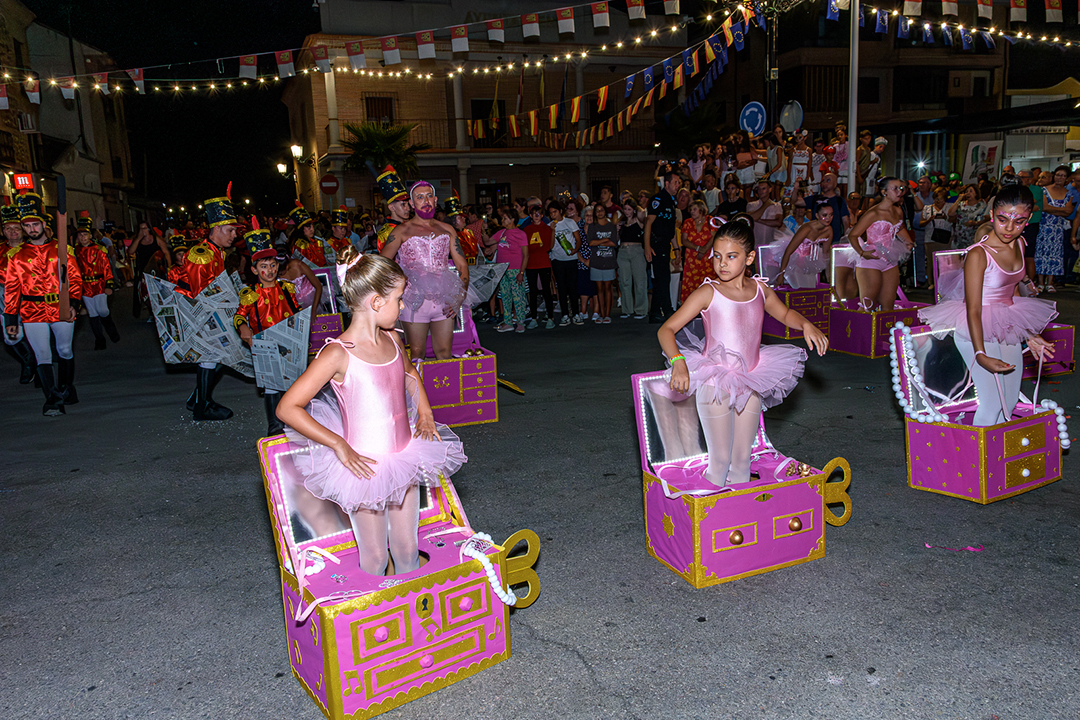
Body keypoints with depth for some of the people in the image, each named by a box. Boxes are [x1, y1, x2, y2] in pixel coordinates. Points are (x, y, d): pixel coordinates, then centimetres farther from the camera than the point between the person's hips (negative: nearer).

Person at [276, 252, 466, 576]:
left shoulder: (391, 339, 1)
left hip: (405, 459, 6)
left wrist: (425, 413, 9)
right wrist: (339, 445, -20)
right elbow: (287, 408, -20)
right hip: (366, 466, -6)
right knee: (375, 557, 9)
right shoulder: (338, 354, -20)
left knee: (408, 549, 17)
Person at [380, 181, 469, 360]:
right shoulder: (402, 231, 4)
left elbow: (462, 266, 12)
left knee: (445, 354, 4)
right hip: (414, 301, -2)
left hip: (444, 302, 2)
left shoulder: (447, 230, 13)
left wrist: (459, 298, 0)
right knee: (417, 354, 2)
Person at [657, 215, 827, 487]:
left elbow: (785, 314, 24)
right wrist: (678, 362, -33)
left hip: (751, 386, 5)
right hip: (715, 384, -5)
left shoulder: (760, 289, 3)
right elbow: (666, 329, -15)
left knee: (743, 459, 14)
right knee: (720, 459, 1)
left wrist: (806, 325, 2)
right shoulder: (708, 293, -11)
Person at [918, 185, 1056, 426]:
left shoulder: (1019, 245, 3)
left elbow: (1013, 291, 15)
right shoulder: (978, 255, -20)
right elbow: (973, 310, -23)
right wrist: (981, 355, -32)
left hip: (1008, 329, 8)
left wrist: (1028, 335, 19)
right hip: (979, 330, -8)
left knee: (1010, 402, 11)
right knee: (991, 402, -11)